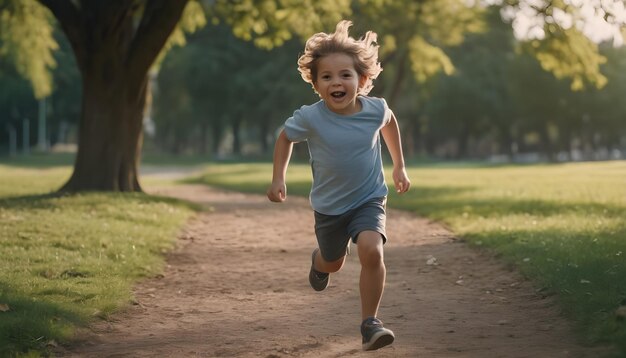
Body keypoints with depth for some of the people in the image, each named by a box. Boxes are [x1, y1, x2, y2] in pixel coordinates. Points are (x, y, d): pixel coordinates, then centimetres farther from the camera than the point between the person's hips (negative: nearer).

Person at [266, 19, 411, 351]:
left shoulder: (375, 109, -16)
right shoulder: (309, 117, -21)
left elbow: (389, 122, 9)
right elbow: (285, 137, 1)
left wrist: (399, 166, 14)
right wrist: (278, 178, -6)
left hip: (369, 200, -1)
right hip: (329, 206, 1)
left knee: (371, 251, -26)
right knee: (333, 262, 21)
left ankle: (370, 323, -14)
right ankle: (319, 261, 61)